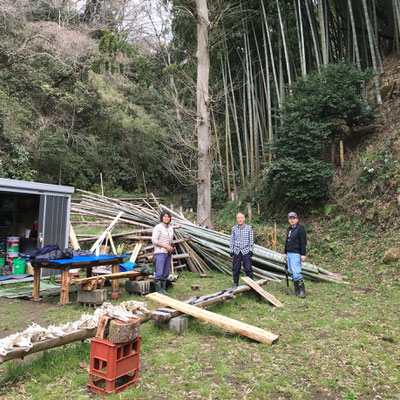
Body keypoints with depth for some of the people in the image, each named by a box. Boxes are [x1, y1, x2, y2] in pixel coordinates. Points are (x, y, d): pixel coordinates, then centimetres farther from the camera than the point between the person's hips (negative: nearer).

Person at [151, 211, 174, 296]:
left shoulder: (170, 228, 14)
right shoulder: (158, 227, -8)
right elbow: (154, 240, -15)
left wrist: (171, 248, 6)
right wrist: (166, 246, -17)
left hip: (168, 253, 7)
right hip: (160, 252, -7)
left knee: (166, 273, 10)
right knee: (159, 273, -9)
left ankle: (163, 289, 19)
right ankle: (158, 291, 0)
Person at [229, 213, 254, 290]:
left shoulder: (249, 228, 0)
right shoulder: (234, 228, 5)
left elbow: (251, 240, 1)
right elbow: (232, 240, 8)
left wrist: (251, 250, -4)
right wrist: (231, 250, 5)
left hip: (246, 251, -2)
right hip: (237, 251, 2)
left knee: (248, 268, -2)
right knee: (235, 268, 7)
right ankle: (235, 283, 21)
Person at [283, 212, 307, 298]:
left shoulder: (300, 229, -8)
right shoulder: (289, 229, 16)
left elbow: (303, 242, -13)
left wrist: (303, 254, -17)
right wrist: (285, 253, 21)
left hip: (296, 254, -8)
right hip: (289, 253, 8)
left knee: (296, 272, -13)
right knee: (291, 272, 11)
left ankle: (302, 291, -5)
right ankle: (296, 289, 20)